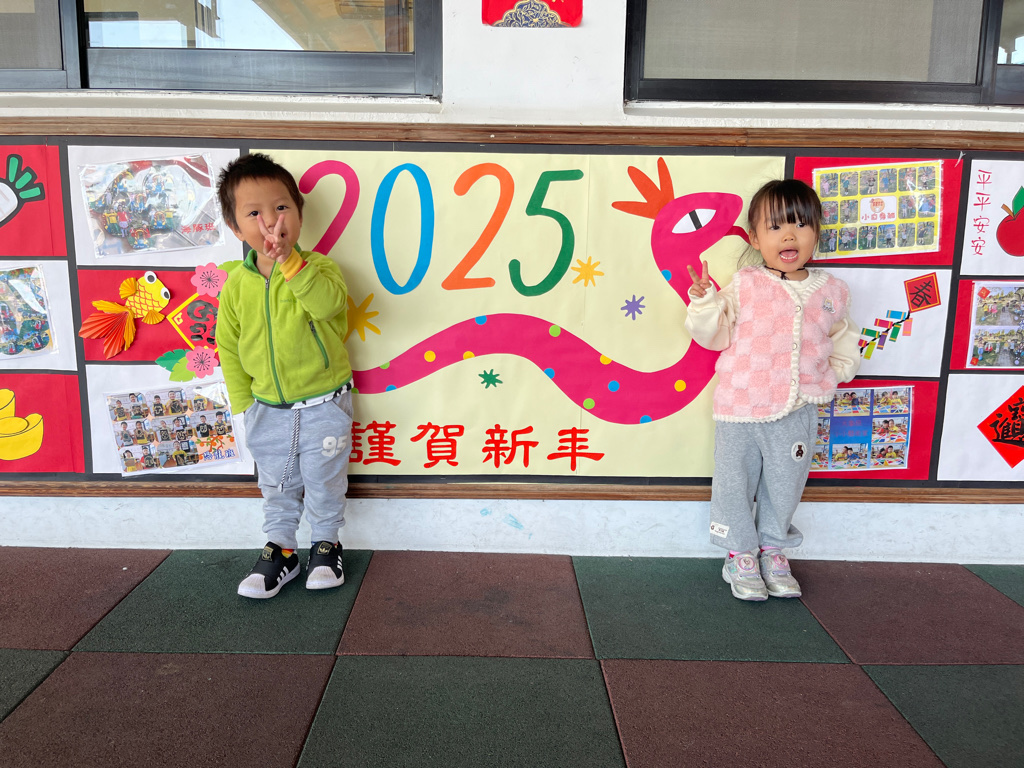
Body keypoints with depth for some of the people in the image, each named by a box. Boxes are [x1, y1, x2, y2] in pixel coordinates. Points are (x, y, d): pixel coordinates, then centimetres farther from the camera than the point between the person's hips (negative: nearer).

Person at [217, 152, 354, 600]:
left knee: (324, 483, 12)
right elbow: (229, 348, 3)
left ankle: (326, 546, 32)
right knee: (277, 487, 18)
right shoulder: (237, 286, -4)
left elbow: (327, 302, -35)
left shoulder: (317, 267, -12)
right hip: (268, 410, 3)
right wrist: (244, 403, 1)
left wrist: (290, 261, -40)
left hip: (323, 405, -3)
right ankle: (280, 551, 34)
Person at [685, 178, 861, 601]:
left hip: (798, 411, 3)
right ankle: (741, 553, 27)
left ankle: (773, 550, 36)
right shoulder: (744, 285, -7)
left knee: (784, 485, 16)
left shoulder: (830, 290, 3)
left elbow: (843, 336, 21)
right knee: (736, 483, 9)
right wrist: (705, 303, -21)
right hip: (741, 408, -2)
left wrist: (838, 369, 7)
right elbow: (715, 335, -5)